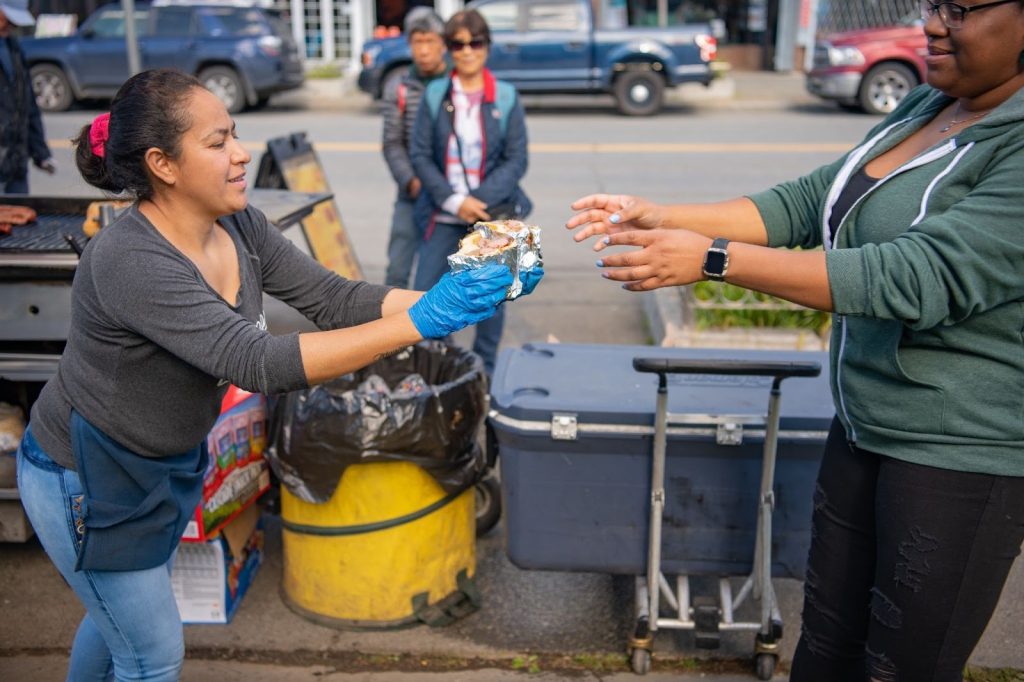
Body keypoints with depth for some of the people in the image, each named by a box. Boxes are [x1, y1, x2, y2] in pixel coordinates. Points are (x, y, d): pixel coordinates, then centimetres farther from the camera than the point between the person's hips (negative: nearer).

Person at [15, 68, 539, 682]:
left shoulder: (237, 226, -10)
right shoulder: (130, 261, -34)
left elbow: (334, 298, -12)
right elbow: (262, 364, -41)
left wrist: (454, 298, -25)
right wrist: (419, 323, -45)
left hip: (168, 464, 7)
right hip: (88, 481, -7)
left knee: (121, 613, 29)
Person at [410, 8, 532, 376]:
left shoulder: (506, 98, 0)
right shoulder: (435, 95, 1)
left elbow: (516, 160, -2)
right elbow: (419, 155, -1)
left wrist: (480, 201, -15)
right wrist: (455, 201, -13)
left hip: (493, 212, -1)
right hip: (443, 215, 1)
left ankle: (484, 372, 24)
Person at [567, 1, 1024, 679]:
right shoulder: (925, 108, 5)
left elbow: (919, 277, -29)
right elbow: (809, 202, 6)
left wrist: (712, 259, -31)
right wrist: (662, 218, -5)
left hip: (964, 450, -7)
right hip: (865, 423, 8)